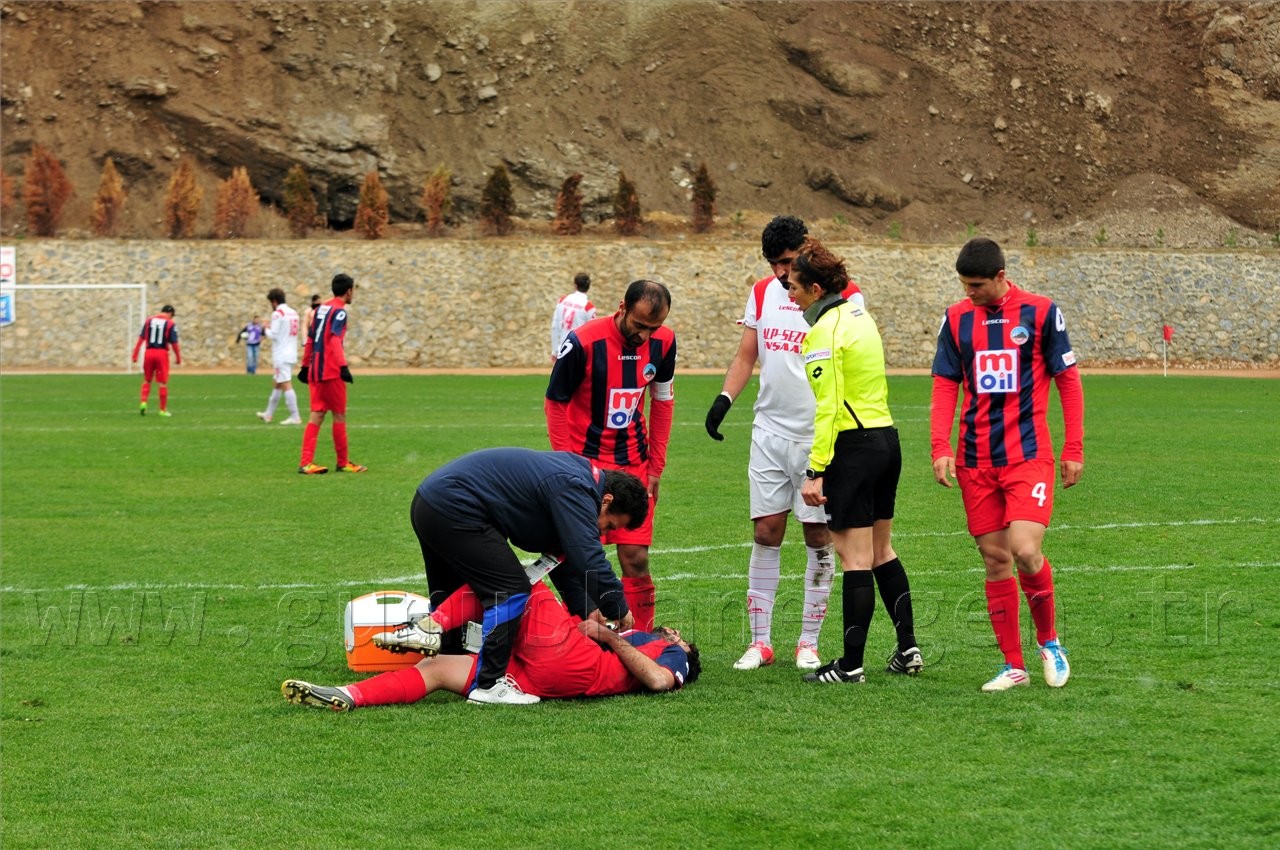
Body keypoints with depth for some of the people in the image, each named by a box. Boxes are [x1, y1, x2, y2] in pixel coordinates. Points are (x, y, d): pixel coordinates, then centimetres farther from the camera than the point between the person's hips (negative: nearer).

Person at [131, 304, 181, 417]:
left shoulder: (149, 320, 8)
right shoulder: (170, 324, -2)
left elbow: (141, 338, 4)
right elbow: (174, 343, -4)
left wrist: (135, 354, 6)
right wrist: (178, 358, 8)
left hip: (149, 353, 3)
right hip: (162, 353, -3)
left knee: (147, 380, 17)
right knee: (163, 383, 4)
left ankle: (143, 402, 0)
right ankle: (163, 410, 8)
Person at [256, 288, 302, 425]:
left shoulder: (277, 313, -11)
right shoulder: (293, 313, 12)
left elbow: (273, 335, -15)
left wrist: (267, 329, 6)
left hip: (281, 356, -9)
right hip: (292, 354, 9)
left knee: (286, 385, -9)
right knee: (276, 384, 18)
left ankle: (295, 417, -14)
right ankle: (268, 414, 26)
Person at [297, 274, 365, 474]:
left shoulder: (321, 308, 16)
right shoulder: (339, 311, -8)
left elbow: (310, 339, 19)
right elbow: (335, 340, -20)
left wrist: (305, 366, 24)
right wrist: (343, 366, -28)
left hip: (315, 369, 8)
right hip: (331, 371, -8)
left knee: (317, 414, 5)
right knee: (339, 415, 3)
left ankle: (306, 462, -4)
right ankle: (343, 463, 10)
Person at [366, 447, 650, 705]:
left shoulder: (570, 479, 16)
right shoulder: (573, 489, -16)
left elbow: (563, 556, 21)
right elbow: (589, 559, -21)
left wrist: (586, 610, 15)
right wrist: (618, 609, -10)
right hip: (454, 509, -11)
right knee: (511, 590, -12)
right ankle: (488, 685, -11)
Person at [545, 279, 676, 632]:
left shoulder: (663, 342, -4)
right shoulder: (583, 342, -19)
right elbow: (555, 402, -7)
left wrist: (656, 466, 8)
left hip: (634, 464, 4)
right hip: (586, 460, -4)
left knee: (636, 558, 1)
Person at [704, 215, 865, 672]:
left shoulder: (844, 296, -6)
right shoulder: (762, 292, 9)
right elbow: (746, 355, 14)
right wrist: (724, 398, 0)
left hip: (819, 437, -4)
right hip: (770, 432, 4)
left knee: (818, 535, 1)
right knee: (765, 532, 3)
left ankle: (808, 642, 10)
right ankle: (760, 641, 9)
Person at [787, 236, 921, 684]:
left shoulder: (825, 332, -15)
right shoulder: (860, 316, 12)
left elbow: (827, 407, -20)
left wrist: (816, 471, -20)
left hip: (853, 446, -9)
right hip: (887, 439, 9)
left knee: (855, 559, -4)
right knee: (882, 551, 18)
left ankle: (851, 664, 0)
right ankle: (908, 648, 21)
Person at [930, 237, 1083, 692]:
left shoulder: (1040, 312, -3)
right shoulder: (956, 318, 6)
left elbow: (1068, 380, 2)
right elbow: (945, 386, 7)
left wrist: (1074, 450, -1)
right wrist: (941, 447, -6)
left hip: (1028, 454, -3)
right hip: (975, 460, 3)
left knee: (1025, 551, -17)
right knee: (994, 560, 4)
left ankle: (1049, 640, 8)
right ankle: (1013, 665, 13)